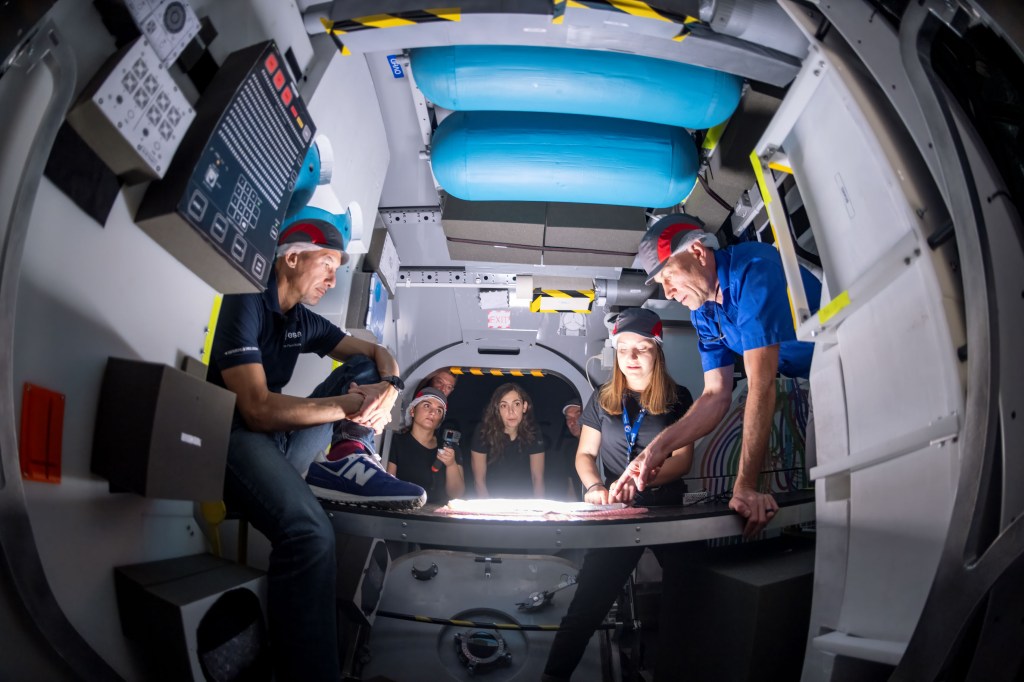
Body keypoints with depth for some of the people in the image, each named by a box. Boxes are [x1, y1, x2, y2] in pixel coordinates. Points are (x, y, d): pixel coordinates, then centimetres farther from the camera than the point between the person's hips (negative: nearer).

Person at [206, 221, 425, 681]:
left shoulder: (303, 321, 10)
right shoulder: (244, 305, -13)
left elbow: (379, 355, 13)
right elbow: (259, 411, -24)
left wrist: (388, 388, -11)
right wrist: (353, 404, -21)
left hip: (283, 439, 9)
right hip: (235, 438, -8)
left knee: (364, 367, 5)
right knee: (310, 531, -35)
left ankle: (347, 460, -18)